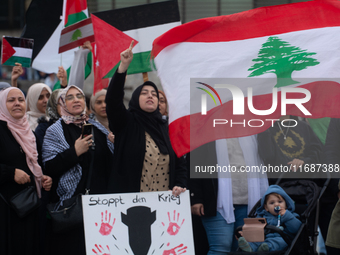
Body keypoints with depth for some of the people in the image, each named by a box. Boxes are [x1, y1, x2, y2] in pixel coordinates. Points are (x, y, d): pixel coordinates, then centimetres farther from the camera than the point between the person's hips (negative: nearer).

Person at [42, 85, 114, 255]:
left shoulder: (98, 129, 15)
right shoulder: (55, 131, 1)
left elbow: (111, 161, 21)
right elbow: (48, 168, -9)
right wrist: (74, 152, -17)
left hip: (100, 200, 4)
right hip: (71, 201, -4)